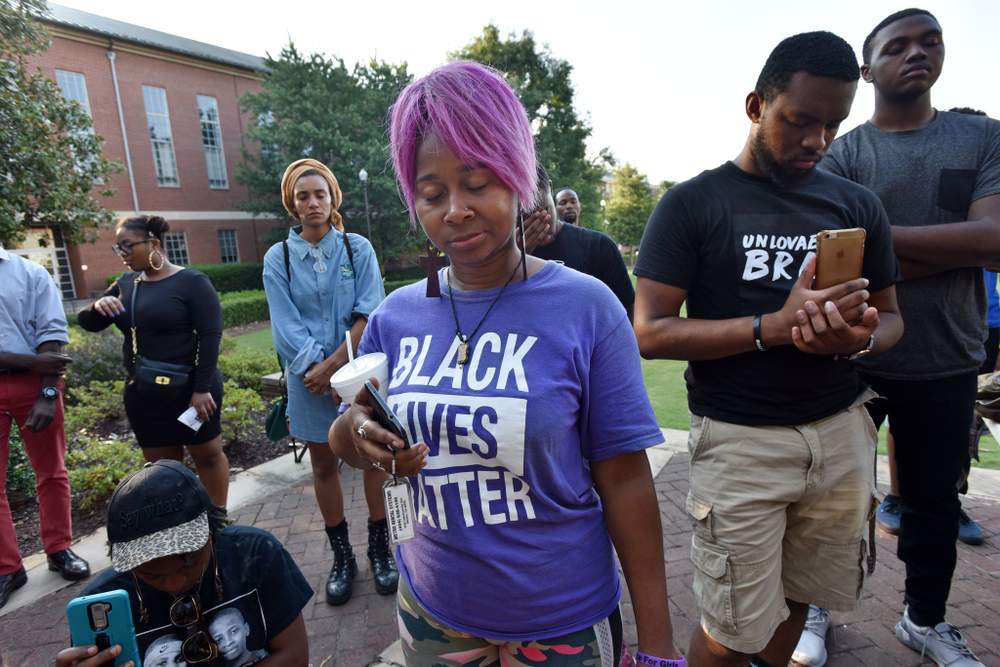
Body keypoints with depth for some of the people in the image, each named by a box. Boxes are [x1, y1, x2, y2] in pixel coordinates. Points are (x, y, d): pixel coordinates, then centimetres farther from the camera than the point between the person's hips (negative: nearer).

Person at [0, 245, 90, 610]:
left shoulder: (30, 273, 0)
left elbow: (52, 334, -6)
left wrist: (47, 395, -12)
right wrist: (32, 361, -17)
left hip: (33, 383, 0)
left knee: (51, 471, 10)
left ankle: (59, 549, 25)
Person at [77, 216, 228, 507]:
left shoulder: (192, 282, -10)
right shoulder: (126, 284, 9)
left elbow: (210, 336, -15)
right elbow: (87, 323, 15)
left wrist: (202, 388, -20)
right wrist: (98, 305, -9)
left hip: (190, 390, -6)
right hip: (142, 394, 6)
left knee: (208, 455, 7)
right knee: (161, 465, 12)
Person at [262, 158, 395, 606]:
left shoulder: (358, 248, 0)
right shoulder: (278, 258, 2)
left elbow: (369, 315, -8)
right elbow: (286, 327, -5)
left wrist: (334, 363, -15)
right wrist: (320, 371, -14)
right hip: (310, 378, 1)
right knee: (323, 466, 11)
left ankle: (379, 548, 24)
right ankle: (341, 557, 27)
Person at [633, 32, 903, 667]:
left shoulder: (858, 205, 8)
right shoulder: (693, 203, -5)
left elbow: (891, 315, 14)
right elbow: (651, 333, -12)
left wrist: (860, 335, -11)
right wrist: (774, 327, -23)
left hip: (843, 430, 5)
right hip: (741, 440, -4)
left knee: (794, 601, 15)